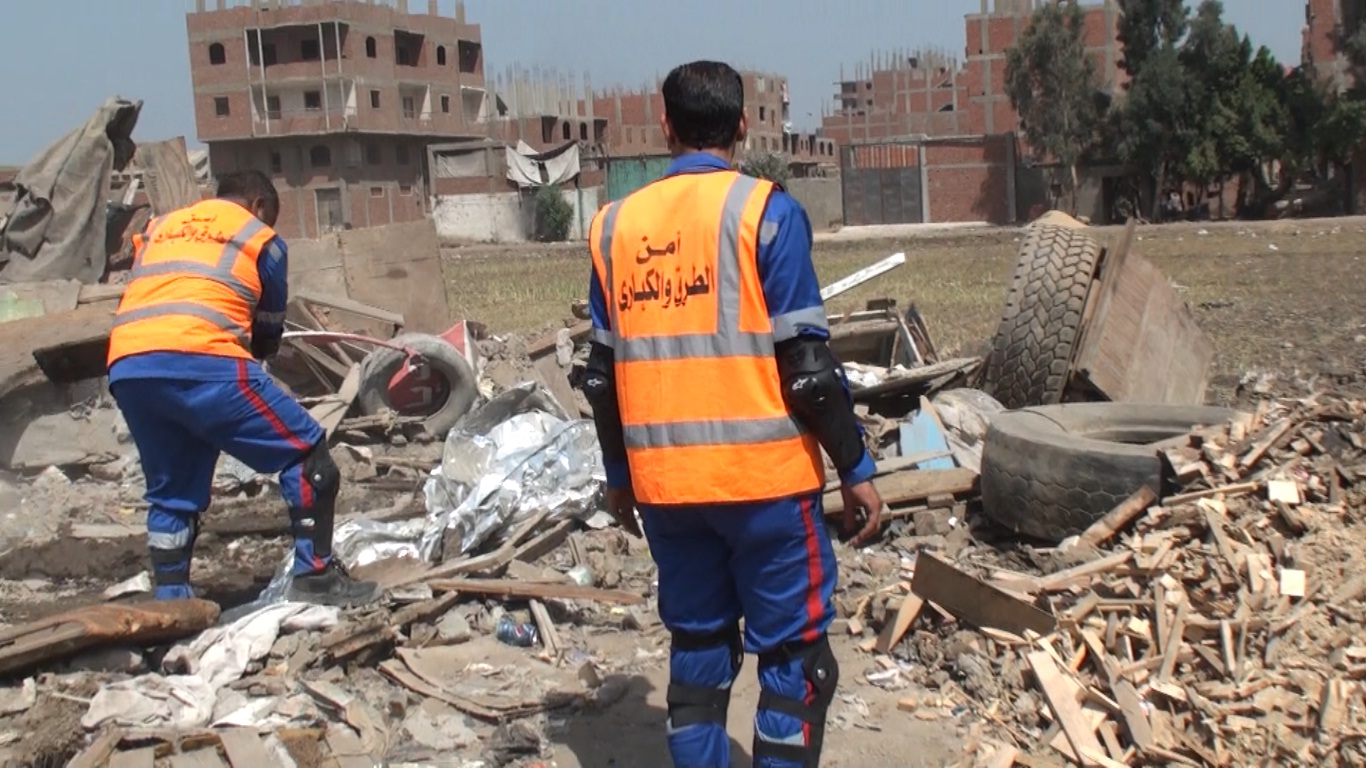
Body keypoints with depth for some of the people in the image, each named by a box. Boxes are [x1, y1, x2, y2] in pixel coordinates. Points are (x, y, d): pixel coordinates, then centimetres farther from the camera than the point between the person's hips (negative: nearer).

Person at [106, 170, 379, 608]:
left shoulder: (159, 227, 32)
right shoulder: (261, 239, 19)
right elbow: (269, 331, 23)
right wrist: (251, 361, 40)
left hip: (126, 368, 6)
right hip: (201, 360, -6)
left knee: (170, 490, 21)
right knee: (305, 452, 6)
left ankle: (171, 600, 22)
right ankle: (315, 575, 6)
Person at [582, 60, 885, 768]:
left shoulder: (615, 224, 6)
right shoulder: (764, 210, -7)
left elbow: (603, 374, 10)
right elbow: (807, 365, -10)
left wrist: (619, 476, 20)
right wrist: (856, 469, -1)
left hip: (664, 483, 5)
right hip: (762, 475, -4)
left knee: (696, 648, 17)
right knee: (794, 658, 6)